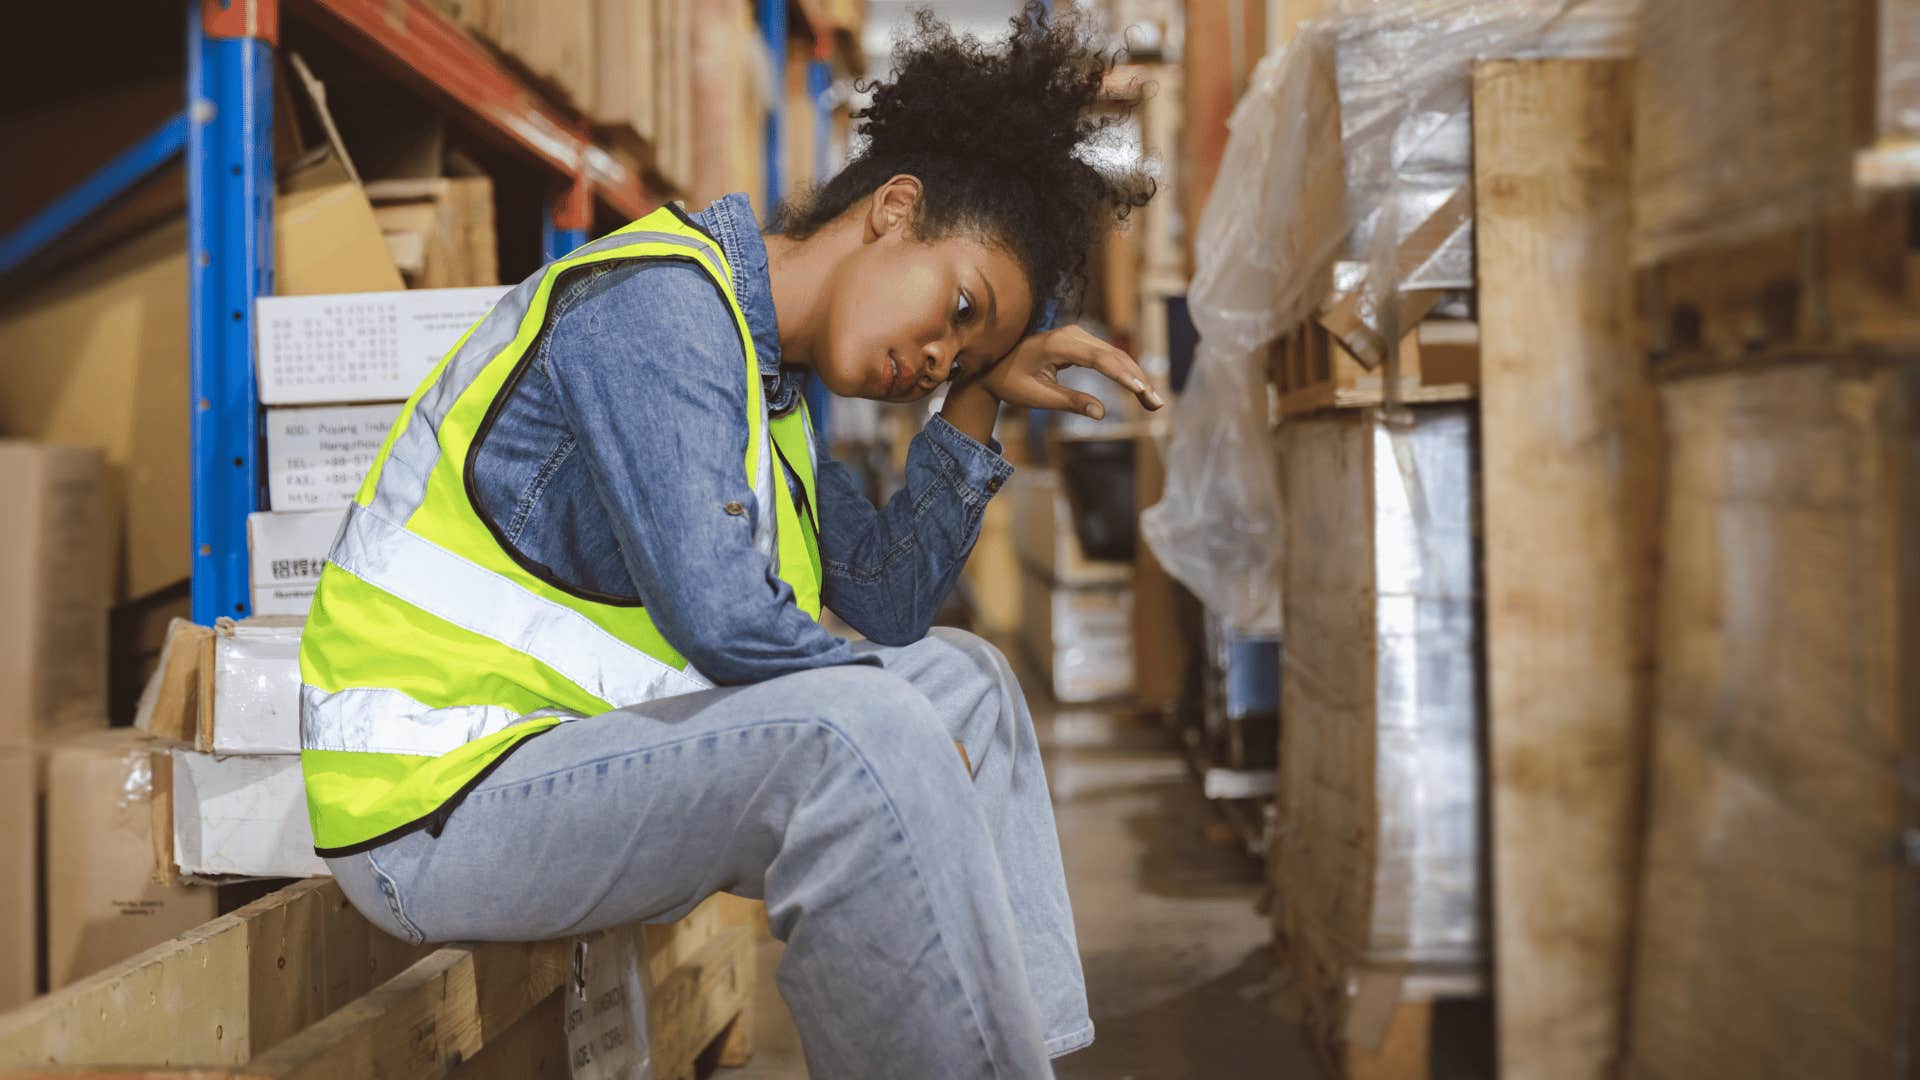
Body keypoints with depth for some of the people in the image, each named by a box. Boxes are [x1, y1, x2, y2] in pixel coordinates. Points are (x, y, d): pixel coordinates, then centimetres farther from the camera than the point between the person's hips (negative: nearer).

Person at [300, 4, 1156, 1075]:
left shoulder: (764, 374, 13)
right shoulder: (658, 301, -17)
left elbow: (885, 605, 9)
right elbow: (721, 617, -27)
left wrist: (980, 398, 7)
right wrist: (909, 710, -11)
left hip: (576, 745, 10)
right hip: (435, 804, -10)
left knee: (967, 678, 10)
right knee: (859, 736, -31)